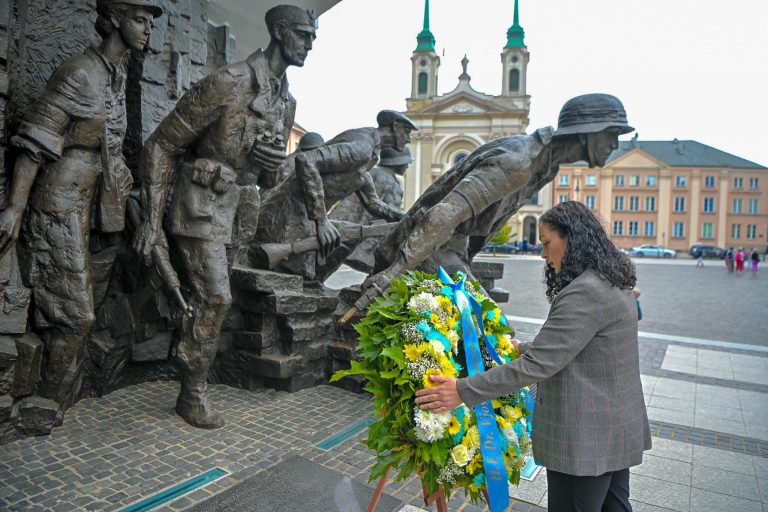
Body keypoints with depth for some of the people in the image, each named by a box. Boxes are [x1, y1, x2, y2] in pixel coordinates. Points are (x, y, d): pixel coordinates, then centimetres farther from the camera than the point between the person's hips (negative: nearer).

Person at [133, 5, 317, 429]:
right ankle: (192, 394, 6)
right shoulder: (228, 83, -14)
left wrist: (273, 162, -8)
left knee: (212, 299, 11)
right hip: (202, 206, -7)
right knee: (214, 299, -11)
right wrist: (152, 219, -13)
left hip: (241, 210, 7)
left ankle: (194, 383, 24)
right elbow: (161, 146, -10)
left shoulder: (287, 101, 10)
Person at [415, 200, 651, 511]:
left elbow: (538, 364, -28)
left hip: (586, 440, -9)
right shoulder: (613, 283, 8)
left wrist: (464, 391, -25)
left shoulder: (585, 292, -25)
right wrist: (524, 348, 19)